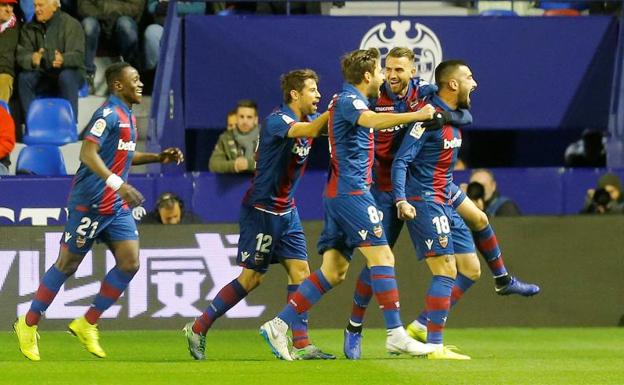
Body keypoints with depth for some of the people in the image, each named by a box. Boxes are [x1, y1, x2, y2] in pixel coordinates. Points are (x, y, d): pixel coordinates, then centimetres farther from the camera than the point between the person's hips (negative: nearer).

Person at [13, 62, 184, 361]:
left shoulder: (128, 116, 14)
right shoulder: (109, 114, -15)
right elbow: (88, 153, -27)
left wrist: (159, 157, 19)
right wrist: (117, 183, -36)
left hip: (117, 207, 9)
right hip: (91, 203, -9)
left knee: (130, 263, -2)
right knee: (67, 264, -1)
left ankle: (87, 324, 8)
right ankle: (28, 324, 13)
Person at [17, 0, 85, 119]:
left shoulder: (71, 24, -7)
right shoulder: (29, 28, 5)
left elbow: (78, 55, -17)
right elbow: (22, 55, -6)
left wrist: (63, 60, -42)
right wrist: (32, 60, -32)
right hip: (43, 76, 3)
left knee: (66, 76, -36)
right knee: (24, 77, -25)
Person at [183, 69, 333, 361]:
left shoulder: (308, 119, 7)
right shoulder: (277, 120, -19)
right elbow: (308, 130, -37)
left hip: (286, 211, 8)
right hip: (261, 209, -8)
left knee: (300, 271, -1)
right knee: (252, 277, -3)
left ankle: (301, 345, -2)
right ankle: (198, 329, 9)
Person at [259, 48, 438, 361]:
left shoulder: (347, 101, 20)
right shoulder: (348, 100, -11)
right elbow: (373, 121, -32)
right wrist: (418, 115, -30)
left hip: (340, 193, 10)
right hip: (351, 191, -10)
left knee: (334, 270, 7)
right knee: (382, 256, -13)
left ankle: (279, 325, 6)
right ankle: (396, 335, -16)